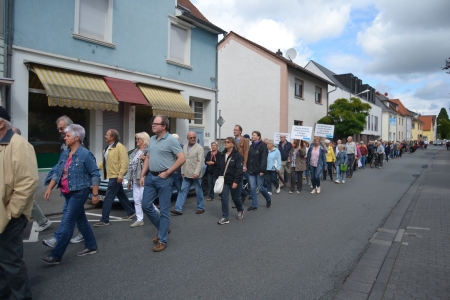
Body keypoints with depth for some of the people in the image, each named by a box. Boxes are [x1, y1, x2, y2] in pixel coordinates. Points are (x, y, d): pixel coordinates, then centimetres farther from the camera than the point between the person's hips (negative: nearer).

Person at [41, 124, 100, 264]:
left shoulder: (85, 154, -14)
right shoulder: (64, 154, 7)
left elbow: (95, 175, -13)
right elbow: (57, 173, 12)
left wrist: (95, 194, -13)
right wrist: (49, 188, 4)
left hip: (79, 193, -8)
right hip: (67, 193, 8)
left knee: (68, 222, -6)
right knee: (81, 220, 16)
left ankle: (56, 255, 0)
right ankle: (91, 246, 29)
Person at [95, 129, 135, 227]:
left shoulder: (120, 147, -14)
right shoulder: (107, 148, 15)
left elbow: (124, 162, -20)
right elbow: (104, 161, 17)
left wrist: (120, 175, -24)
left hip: (115, 176, -9)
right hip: (110, 176, 9)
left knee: (108, 198, -7)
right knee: (121, 195, 18)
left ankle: (104, 220, -1)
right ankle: (131, 212, 31)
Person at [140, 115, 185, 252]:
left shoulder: (171, 140, -11)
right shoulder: (152, 139, 12)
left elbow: (182, 159, -15)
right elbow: (148, 158, 17)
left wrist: (167, 173, -14)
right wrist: (143, 175, 10)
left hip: (164, 178, -7)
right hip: (150, 177, 8)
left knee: (164, 210, 1)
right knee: (146, 205, 10)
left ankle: (162, 240, 12)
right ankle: (162, 228, 30)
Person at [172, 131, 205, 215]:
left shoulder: (199, 148, -8)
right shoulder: (184, 147, 10)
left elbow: (200, 161, -14)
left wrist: (196, 173, -21)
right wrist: (182, 172, 10)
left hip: (195, 175, -5)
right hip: (186, 175, 5)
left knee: (199, 191, 7)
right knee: (183, 191, 3)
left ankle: (201, 208, 22)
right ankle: (178, 209, 4)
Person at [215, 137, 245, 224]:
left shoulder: (237, 155, -12)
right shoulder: (222, 155, 7)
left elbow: (239, 170, -17)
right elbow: (218, 168, 12)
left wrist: (236, 181, -21)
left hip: (233, 181, -5)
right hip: (224, 181, 5)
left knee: (235, 198, 11)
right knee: (224, 199, 1)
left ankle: (240, 210, 40)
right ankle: (225, 218, 8)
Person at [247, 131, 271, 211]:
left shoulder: (262, 145, -8)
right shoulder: (251, 146, 13)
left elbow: (264, 158, -14)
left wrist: (262, 170, -20)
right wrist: (247, 167, 9)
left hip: (258, 170, -6)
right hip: (251, 170, 6)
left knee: (260, 187, 0)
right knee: (252, 188, 4)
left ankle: (268, 199, 28)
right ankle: (254, 205, 12)